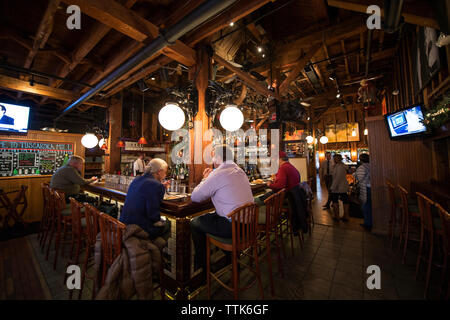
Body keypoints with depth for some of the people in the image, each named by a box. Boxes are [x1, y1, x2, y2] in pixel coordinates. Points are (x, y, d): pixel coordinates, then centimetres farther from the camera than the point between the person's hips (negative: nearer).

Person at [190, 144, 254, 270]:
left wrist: (205, 179, 4)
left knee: (195, 223, 6)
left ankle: (201, 264, 23)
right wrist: (209, 179, 14)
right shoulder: (240, 171, 10)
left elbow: (194, 197, -10)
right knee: (212, 215, 26)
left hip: (233, 227, -9)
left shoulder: (218, 174, -17)